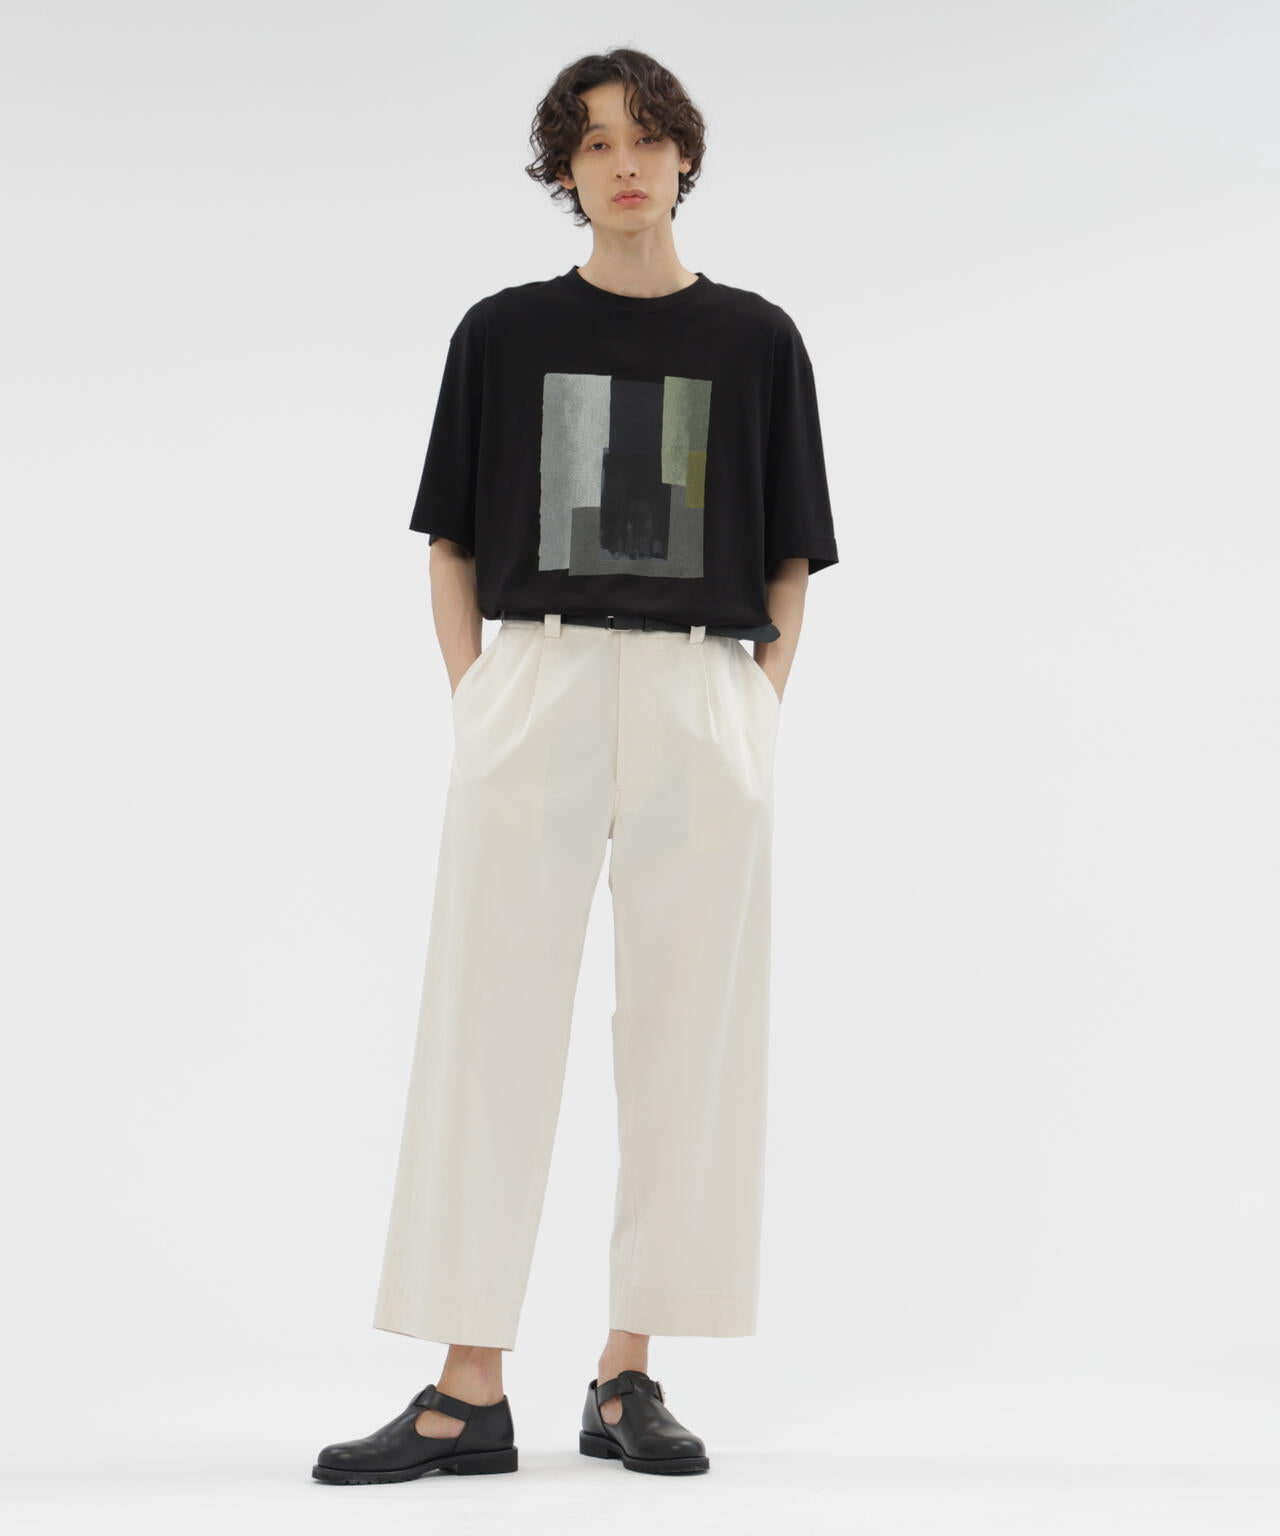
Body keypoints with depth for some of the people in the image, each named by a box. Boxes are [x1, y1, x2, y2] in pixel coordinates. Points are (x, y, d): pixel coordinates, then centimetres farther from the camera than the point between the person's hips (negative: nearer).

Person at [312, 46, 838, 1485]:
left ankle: (627, 1376, 10)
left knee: (686, 1028, 0)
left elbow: (791, 558, 11)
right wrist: (472, 704, 0)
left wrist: (759, 712, -1)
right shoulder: (504, 332, 10)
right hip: (533, 683, 0)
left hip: (702, 695, 0)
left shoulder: (755, 340, 10)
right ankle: (469, 1391, -1)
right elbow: (453, 540, 12)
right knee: (488, 1019, -5)